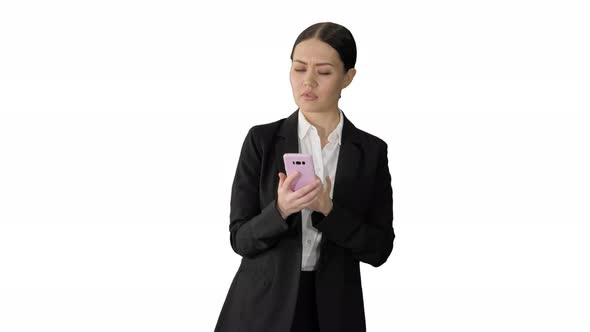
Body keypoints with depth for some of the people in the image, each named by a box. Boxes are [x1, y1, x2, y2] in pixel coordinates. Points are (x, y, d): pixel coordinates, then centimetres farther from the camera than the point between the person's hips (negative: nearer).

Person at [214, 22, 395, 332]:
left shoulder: (371, 151, 0)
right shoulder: (262, 140, -3)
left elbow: (379, 248, -4)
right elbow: (241, 238, -5)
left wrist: (327, 209, -19)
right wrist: (281, 210, -24)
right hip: (262, 307, -1)